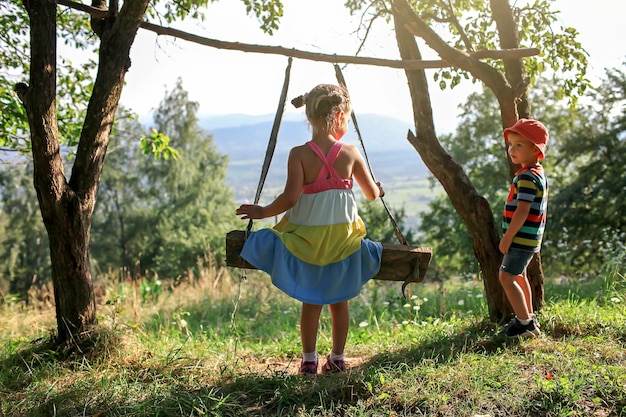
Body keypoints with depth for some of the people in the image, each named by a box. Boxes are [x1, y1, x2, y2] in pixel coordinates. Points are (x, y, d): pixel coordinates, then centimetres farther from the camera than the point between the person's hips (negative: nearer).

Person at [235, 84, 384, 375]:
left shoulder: (299, 154, -11)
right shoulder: (350, 153, -4)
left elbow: (290, 198, -18)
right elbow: (372, 194, 6)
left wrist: (262, 212, -3)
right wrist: (378, 190, 29)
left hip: (308, 237, -1)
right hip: (343, 237, 1)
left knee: (311, 301, 13)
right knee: (339, 300, 16)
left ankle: (309, 361, 17)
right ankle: (337, 358, 27)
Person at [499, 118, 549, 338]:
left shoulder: (527, 177, -20)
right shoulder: (537, 174, 13)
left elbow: (522, 211, -25)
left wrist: (507, 237, -20)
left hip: (521, 238, -11)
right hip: (528, 238, 11)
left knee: (506, 276, -9)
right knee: (518, 275, 22)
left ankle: (525, 322, -5)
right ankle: (529, 317, 34)